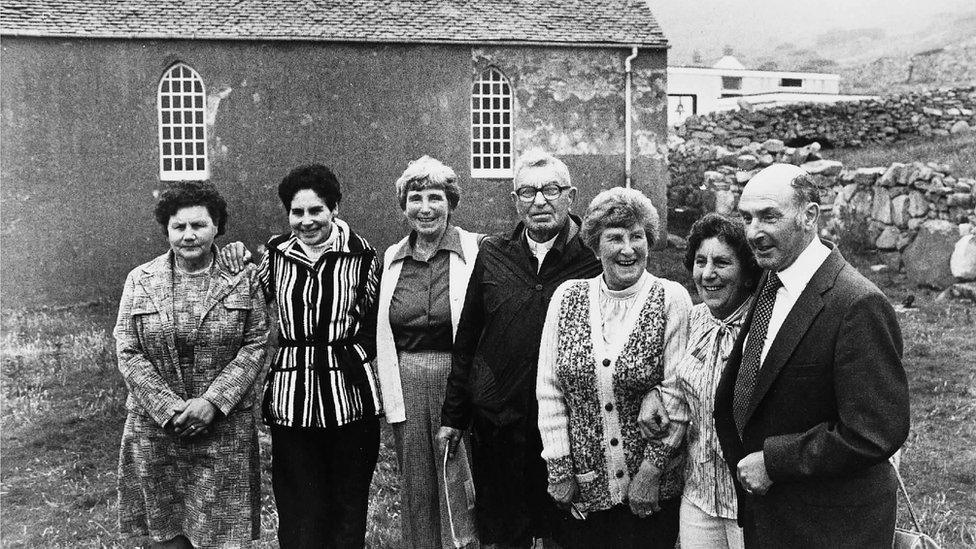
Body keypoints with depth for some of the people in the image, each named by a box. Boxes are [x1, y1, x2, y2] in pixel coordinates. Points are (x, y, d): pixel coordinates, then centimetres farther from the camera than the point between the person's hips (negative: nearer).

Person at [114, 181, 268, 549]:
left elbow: (255, 345, -2)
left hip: (226, 430, -1)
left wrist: (213, 401, -13)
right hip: (156, 430, 1)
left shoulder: (242, 278, 1)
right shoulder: (140, 280, 3)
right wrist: (168, 408, -11)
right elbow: (127, 353, 0)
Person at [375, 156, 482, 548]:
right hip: (406, 387, 4)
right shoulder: (392, 258, 10)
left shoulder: (477, 250, -5)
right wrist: (389, 392, 11)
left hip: (459, 381, -4)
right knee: (415, 487, 12)